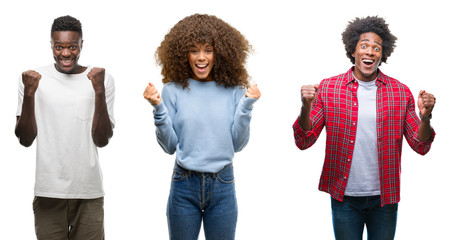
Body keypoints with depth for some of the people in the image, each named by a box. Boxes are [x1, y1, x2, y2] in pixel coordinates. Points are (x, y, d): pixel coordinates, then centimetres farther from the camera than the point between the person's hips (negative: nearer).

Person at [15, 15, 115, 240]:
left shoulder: (102, 79, 1)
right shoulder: (33, 79, 0)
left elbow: (102, 140, -4)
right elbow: (25, 140, -2)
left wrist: (99, 92, -15)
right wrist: (29, 94, -15)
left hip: (89, 191, 1)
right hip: (48, 192, 0)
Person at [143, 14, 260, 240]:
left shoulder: (233, 90, 0)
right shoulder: (174, 90, -3)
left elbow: (238, 144, -2)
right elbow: (169, 146, -3)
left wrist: (246, 106, -11)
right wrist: (158, 108, -14)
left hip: (222, 186, 1)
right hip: (184, 185, -1)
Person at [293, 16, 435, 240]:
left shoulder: (401, 92, 1)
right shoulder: (327, 88, -1)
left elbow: (420, 147, 1)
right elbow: (303, 142, -4)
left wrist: (425, 117, -19)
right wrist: (306, 108, -22)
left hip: (385, 198, 1)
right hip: (344, 198, -1)